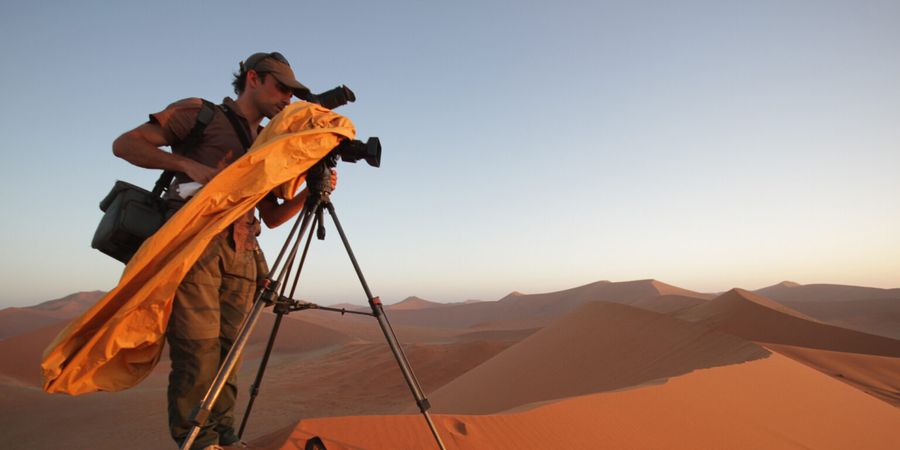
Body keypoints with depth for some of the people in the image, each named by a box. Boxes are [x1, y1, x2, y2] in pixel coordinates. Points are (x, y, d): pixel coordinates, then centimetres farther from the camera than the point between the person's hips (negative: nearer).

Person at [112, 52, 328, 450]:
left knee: (227, 353, 5)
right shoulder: (199, 113, 8)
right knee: (198, 353, -9)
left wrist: (310, 193, 3)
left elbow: (271, 216, 20)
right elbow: (125, 144, 1)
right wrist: (188, 164, -13)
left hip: (239, 254, 5)